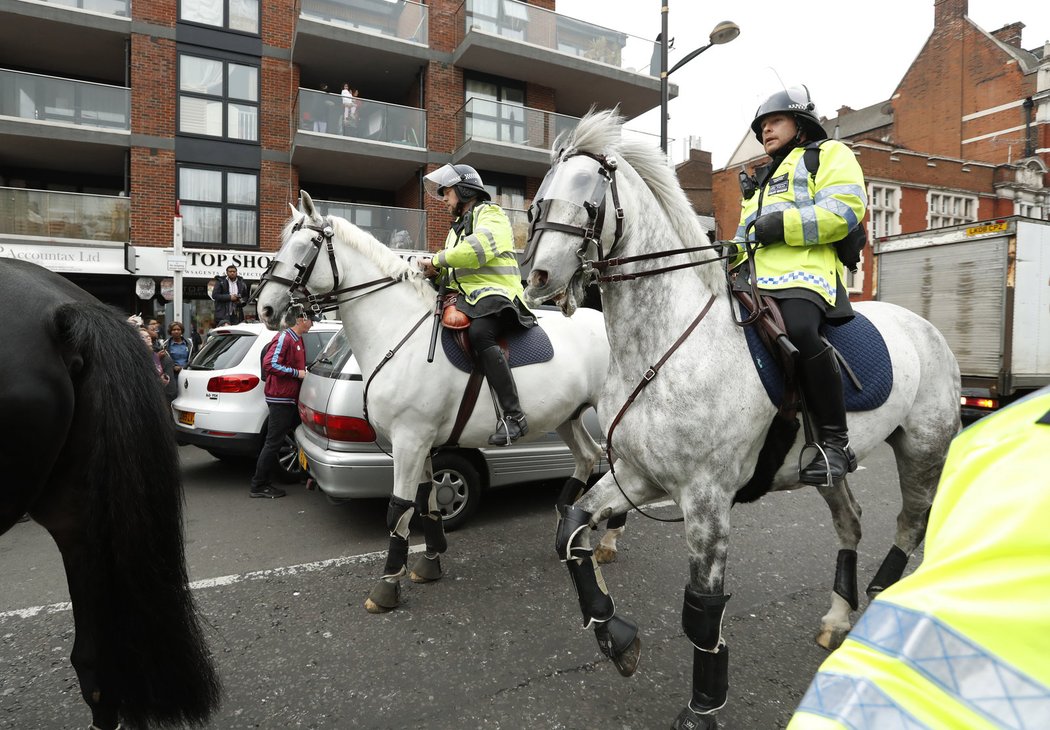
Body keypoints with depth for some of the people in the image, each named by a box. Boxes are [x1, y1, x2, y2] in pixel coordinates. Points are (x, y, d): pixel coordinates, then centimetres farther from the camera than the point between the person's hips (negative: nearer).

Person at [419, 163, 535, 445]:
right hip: (465, 298, 10)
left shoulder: (490, 214, 2)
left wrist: (437, 259, -12)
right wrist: (436, 270, 3)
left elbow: (477, 249, -19)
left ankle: (514, 416, -39)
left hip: (496, 294, -9)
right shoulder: (458, 226, 31)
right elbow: (453, 268, 26)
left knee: (479, 333, -37)